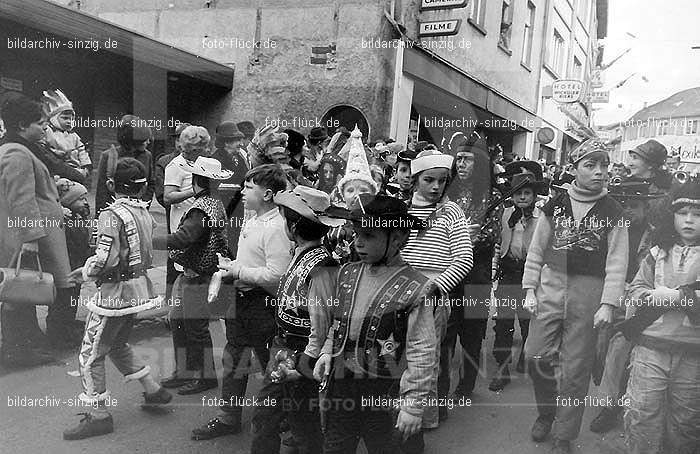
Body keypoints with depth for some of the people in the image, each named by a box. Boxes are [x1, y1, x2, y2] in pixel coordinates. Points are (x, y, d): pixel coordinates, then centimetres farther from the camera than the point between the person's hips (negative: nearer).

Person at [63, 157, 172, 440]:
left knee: (91, 353, 6)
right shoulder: (145, 212, 4)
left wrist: (86, 271, -4)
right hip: (140, 286, 8)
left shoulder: (111, 215, -17)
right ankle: (153, 390, 31)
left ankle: (98, 416, 14)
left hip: (116, 290, -8)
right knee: (118, 344, 25)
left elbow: (105, 261, -22)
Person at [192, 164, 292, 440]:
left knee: (271, 366, 7)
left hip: (263, 303, -9)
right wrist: (228, 268, 2)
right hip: (242, 299, 9)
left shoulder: (276, 228, -22)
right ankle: (228, 418, 34)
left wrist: (238, 270, -19)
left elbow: (276, 275, -28)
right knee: (233, 360, 18)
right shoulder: (251, 220, 8)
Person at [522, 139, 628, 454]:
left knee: (576, 369, 4)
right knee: (535, 355, 0)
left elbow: (616, 262, -2)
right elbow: (536, 250, 7)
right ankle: (546, 411, 29)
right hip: (550, 288, 2)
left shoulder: (613, 212, 2)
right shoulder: (555, 205, 5)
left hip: (588, 297, -1)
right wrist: (530, 290, 2)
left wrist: (608, 304, -10)